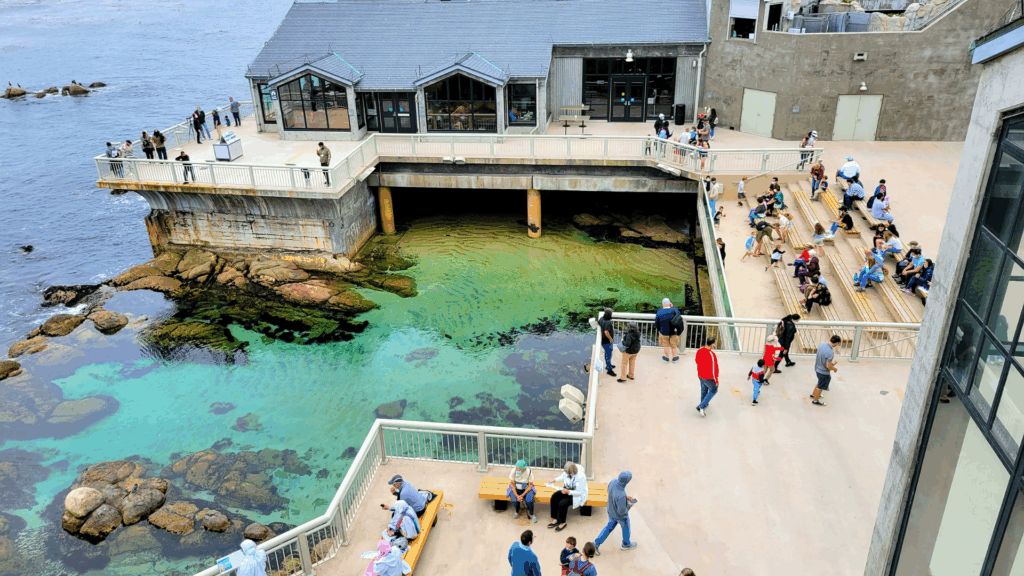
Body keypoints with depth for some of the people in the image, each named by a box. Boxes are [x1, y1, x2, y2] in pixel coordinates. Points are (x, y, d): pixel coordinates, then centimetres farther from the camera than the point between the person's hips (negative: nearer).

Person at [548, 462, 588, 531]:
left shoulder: (580, 477, -32)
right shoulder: (567, 472, -13)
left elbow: (579, 492, -25)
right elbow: (562, 477, 12)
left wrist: (568, 492, -34)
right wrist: (555, 480, -4)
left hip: (578, 495, -7)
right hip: (567, 490, 7)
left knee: (563, 503, -27)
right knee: (554, 497, -15)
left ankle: (562, 522, -4)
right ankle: (555, 519, -3)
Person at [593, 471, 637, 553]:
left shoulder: (613, 481, -25)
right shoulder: (621, 496, -45)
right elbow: (622, 511, -31)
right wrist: (630, 505, -12)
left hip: (611, 510, 6)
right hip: (620, 516, -6)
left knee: (610, 525, 30)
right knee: (626, 528, 25)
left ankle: (596, 544, 33)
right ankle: (626, 544, 54)